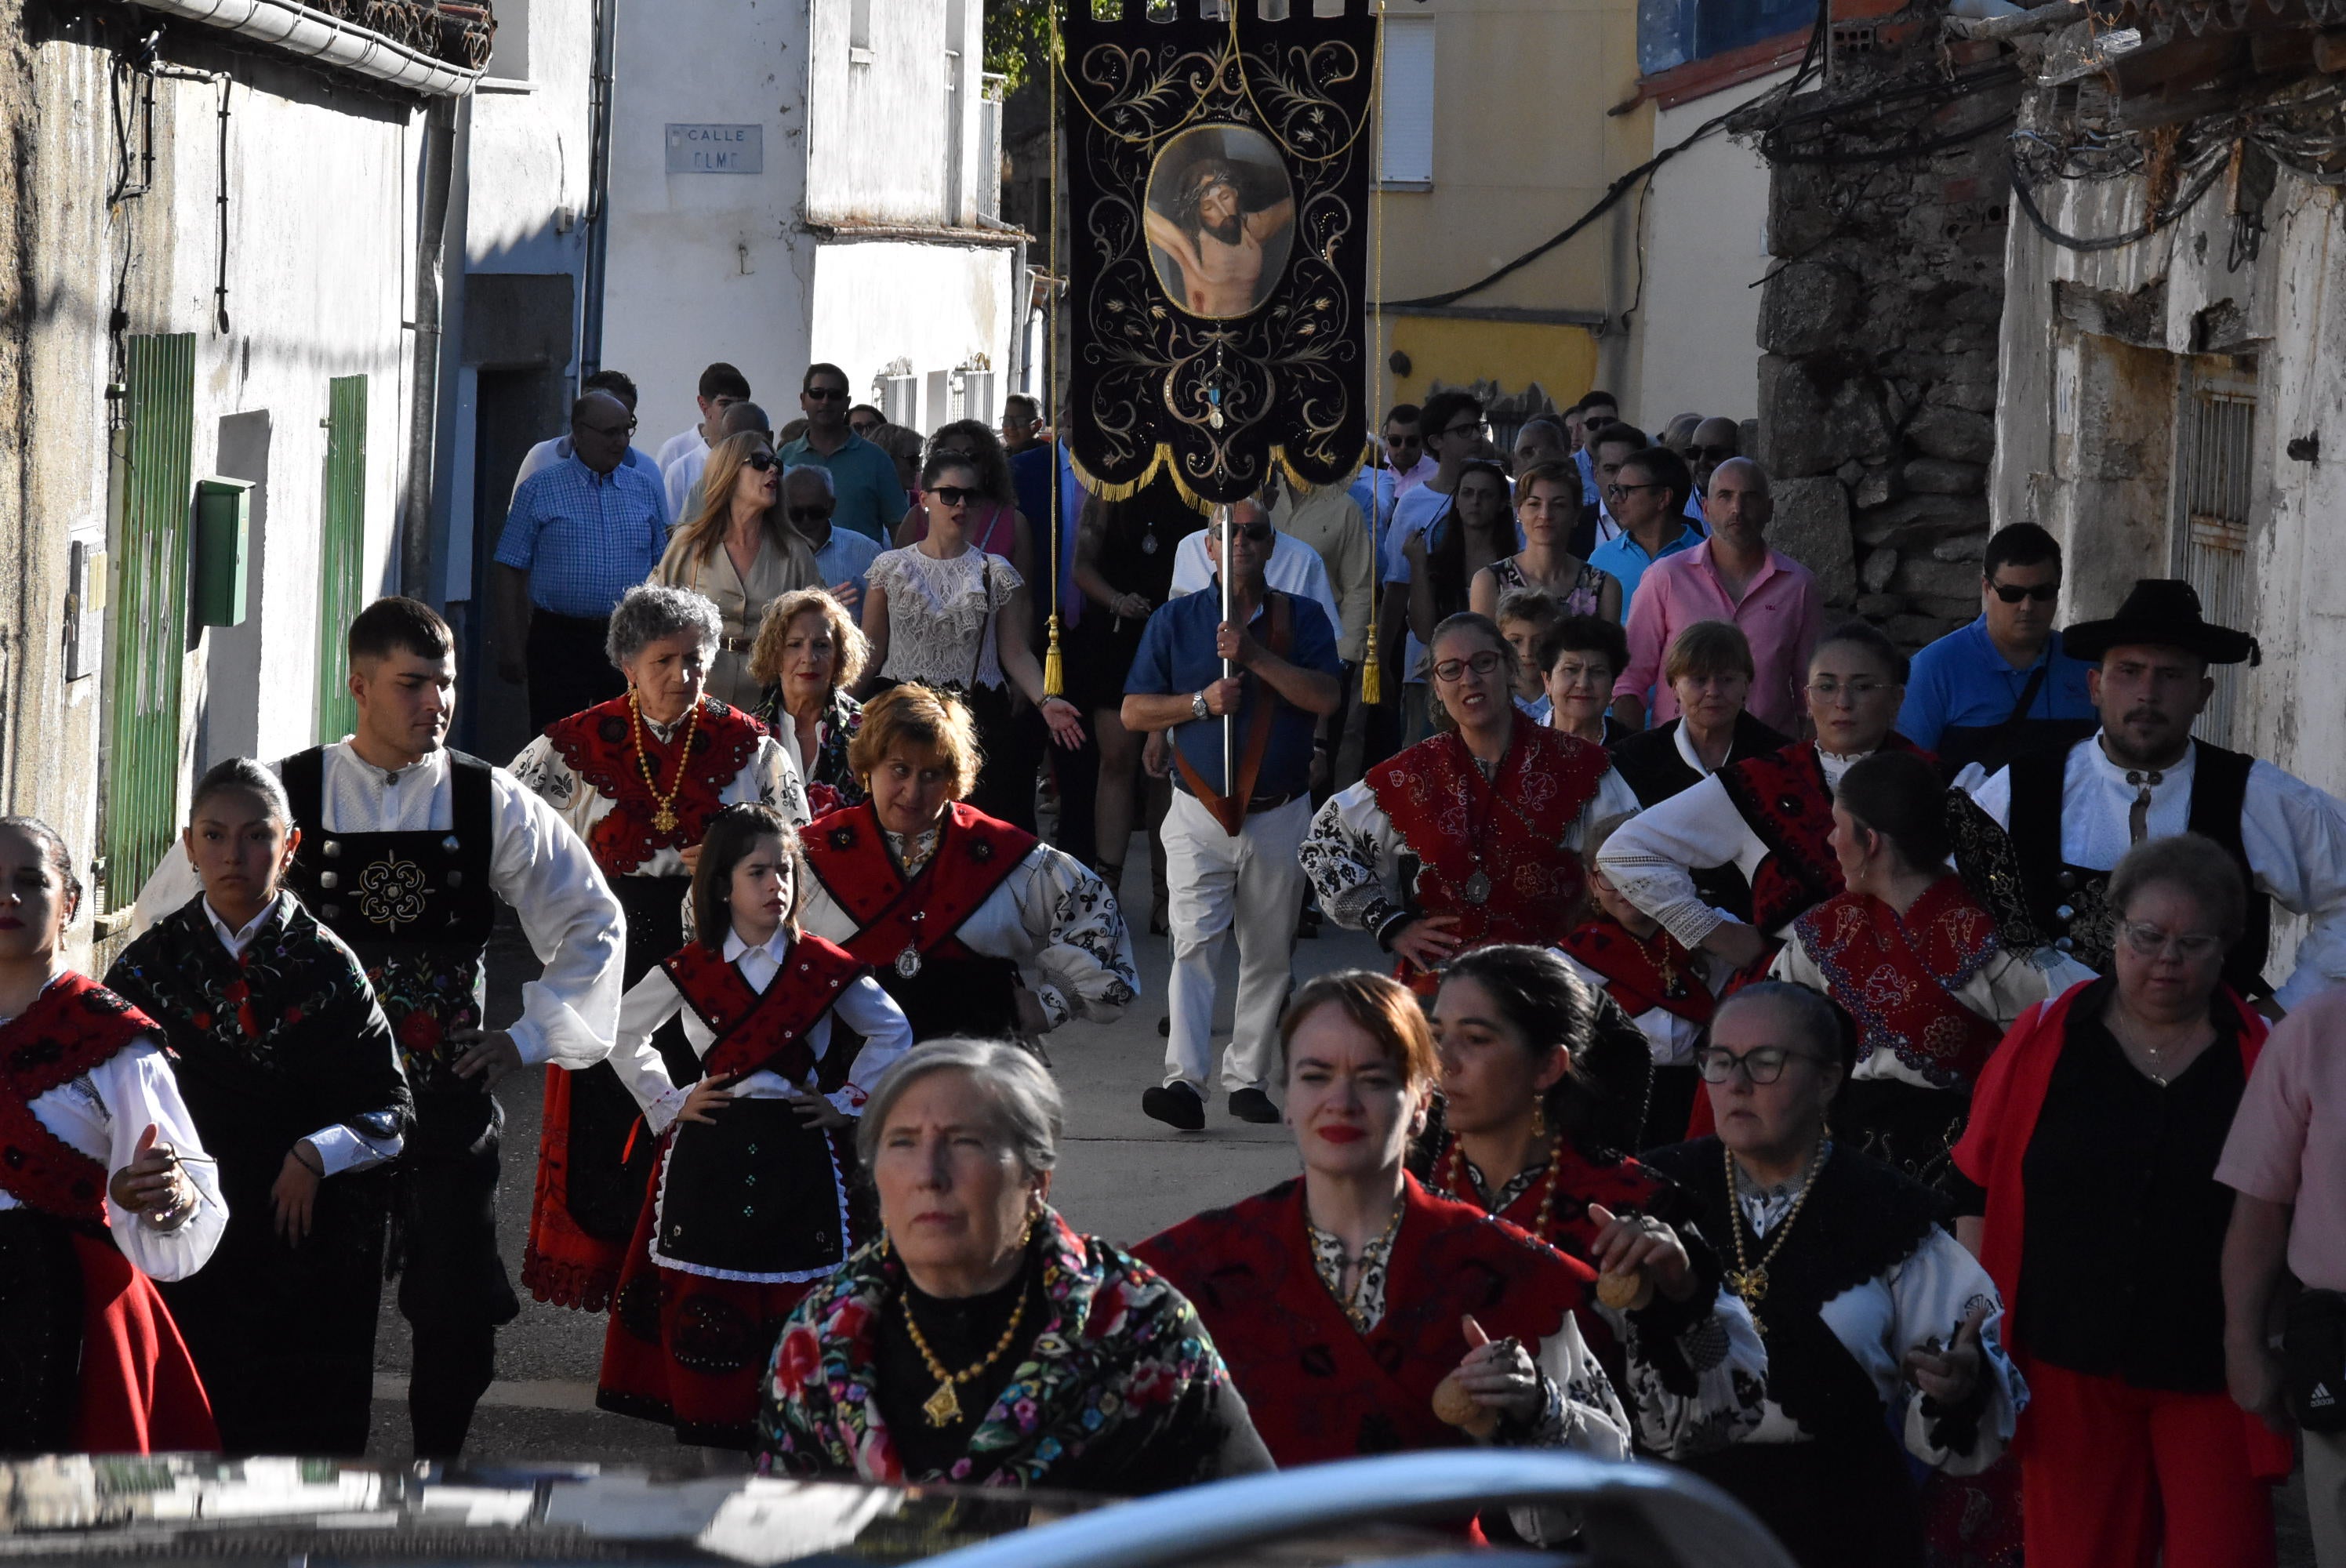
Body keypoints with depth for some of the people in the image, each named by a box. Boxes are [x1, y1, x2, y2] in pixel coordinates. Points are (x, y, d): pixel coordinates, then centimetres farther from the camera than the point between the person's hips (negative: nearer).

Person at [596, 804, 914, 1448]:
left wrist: (847, 1104, 6)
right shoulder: (687, 971, 3)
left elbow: (893, 1033, 13)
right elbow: (624, 1036, 16)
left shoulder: (824, 969, 2)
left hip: (799, 1150, 0)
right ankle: (706, 1418, 2)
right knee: (705, 1296, -4)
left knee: (803, 1291, -4)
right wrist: (668, 1105, 8)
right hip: (710, 1149, 0)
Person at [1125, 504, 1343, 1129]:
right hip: (1200, 814, -1)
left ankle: (1247, 1078, 16)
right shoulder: (1175, 620, 6)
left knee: (1269, 954, 6)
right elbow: (1133, 711, 3)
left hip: (1279, 816, 1)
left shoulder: (1302, 618, 6)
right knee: (1194, 944, -14)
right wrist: (1202, 702, -12)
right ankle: (1184, 1082, -23)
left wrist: (1255, 655, -18)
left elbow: (1326, 697, -10)